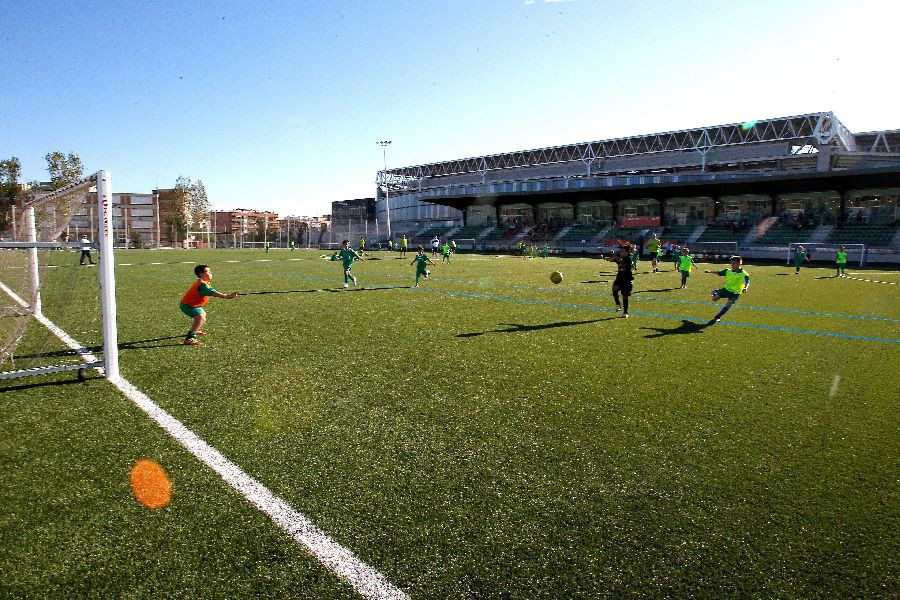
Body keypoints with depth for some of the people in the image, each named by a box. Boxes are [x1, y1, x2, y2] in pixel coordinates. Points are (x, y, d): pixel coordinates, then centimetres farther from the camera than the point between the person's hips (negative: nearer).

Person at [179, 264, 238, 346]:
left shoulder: (204, 282, 8)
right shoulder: (202, 284, -27)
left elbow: (213, 291, 4)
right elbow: (213, 293, -37)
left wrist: (227, 294, -8)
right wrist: (226, 296, -44)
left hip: (193, 304, 12)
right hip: (187, 305, -12)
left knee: (203, 314, 33)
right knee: (201, 318, -29)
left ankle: (194, 330, 56)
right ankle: (189, 339, -34)